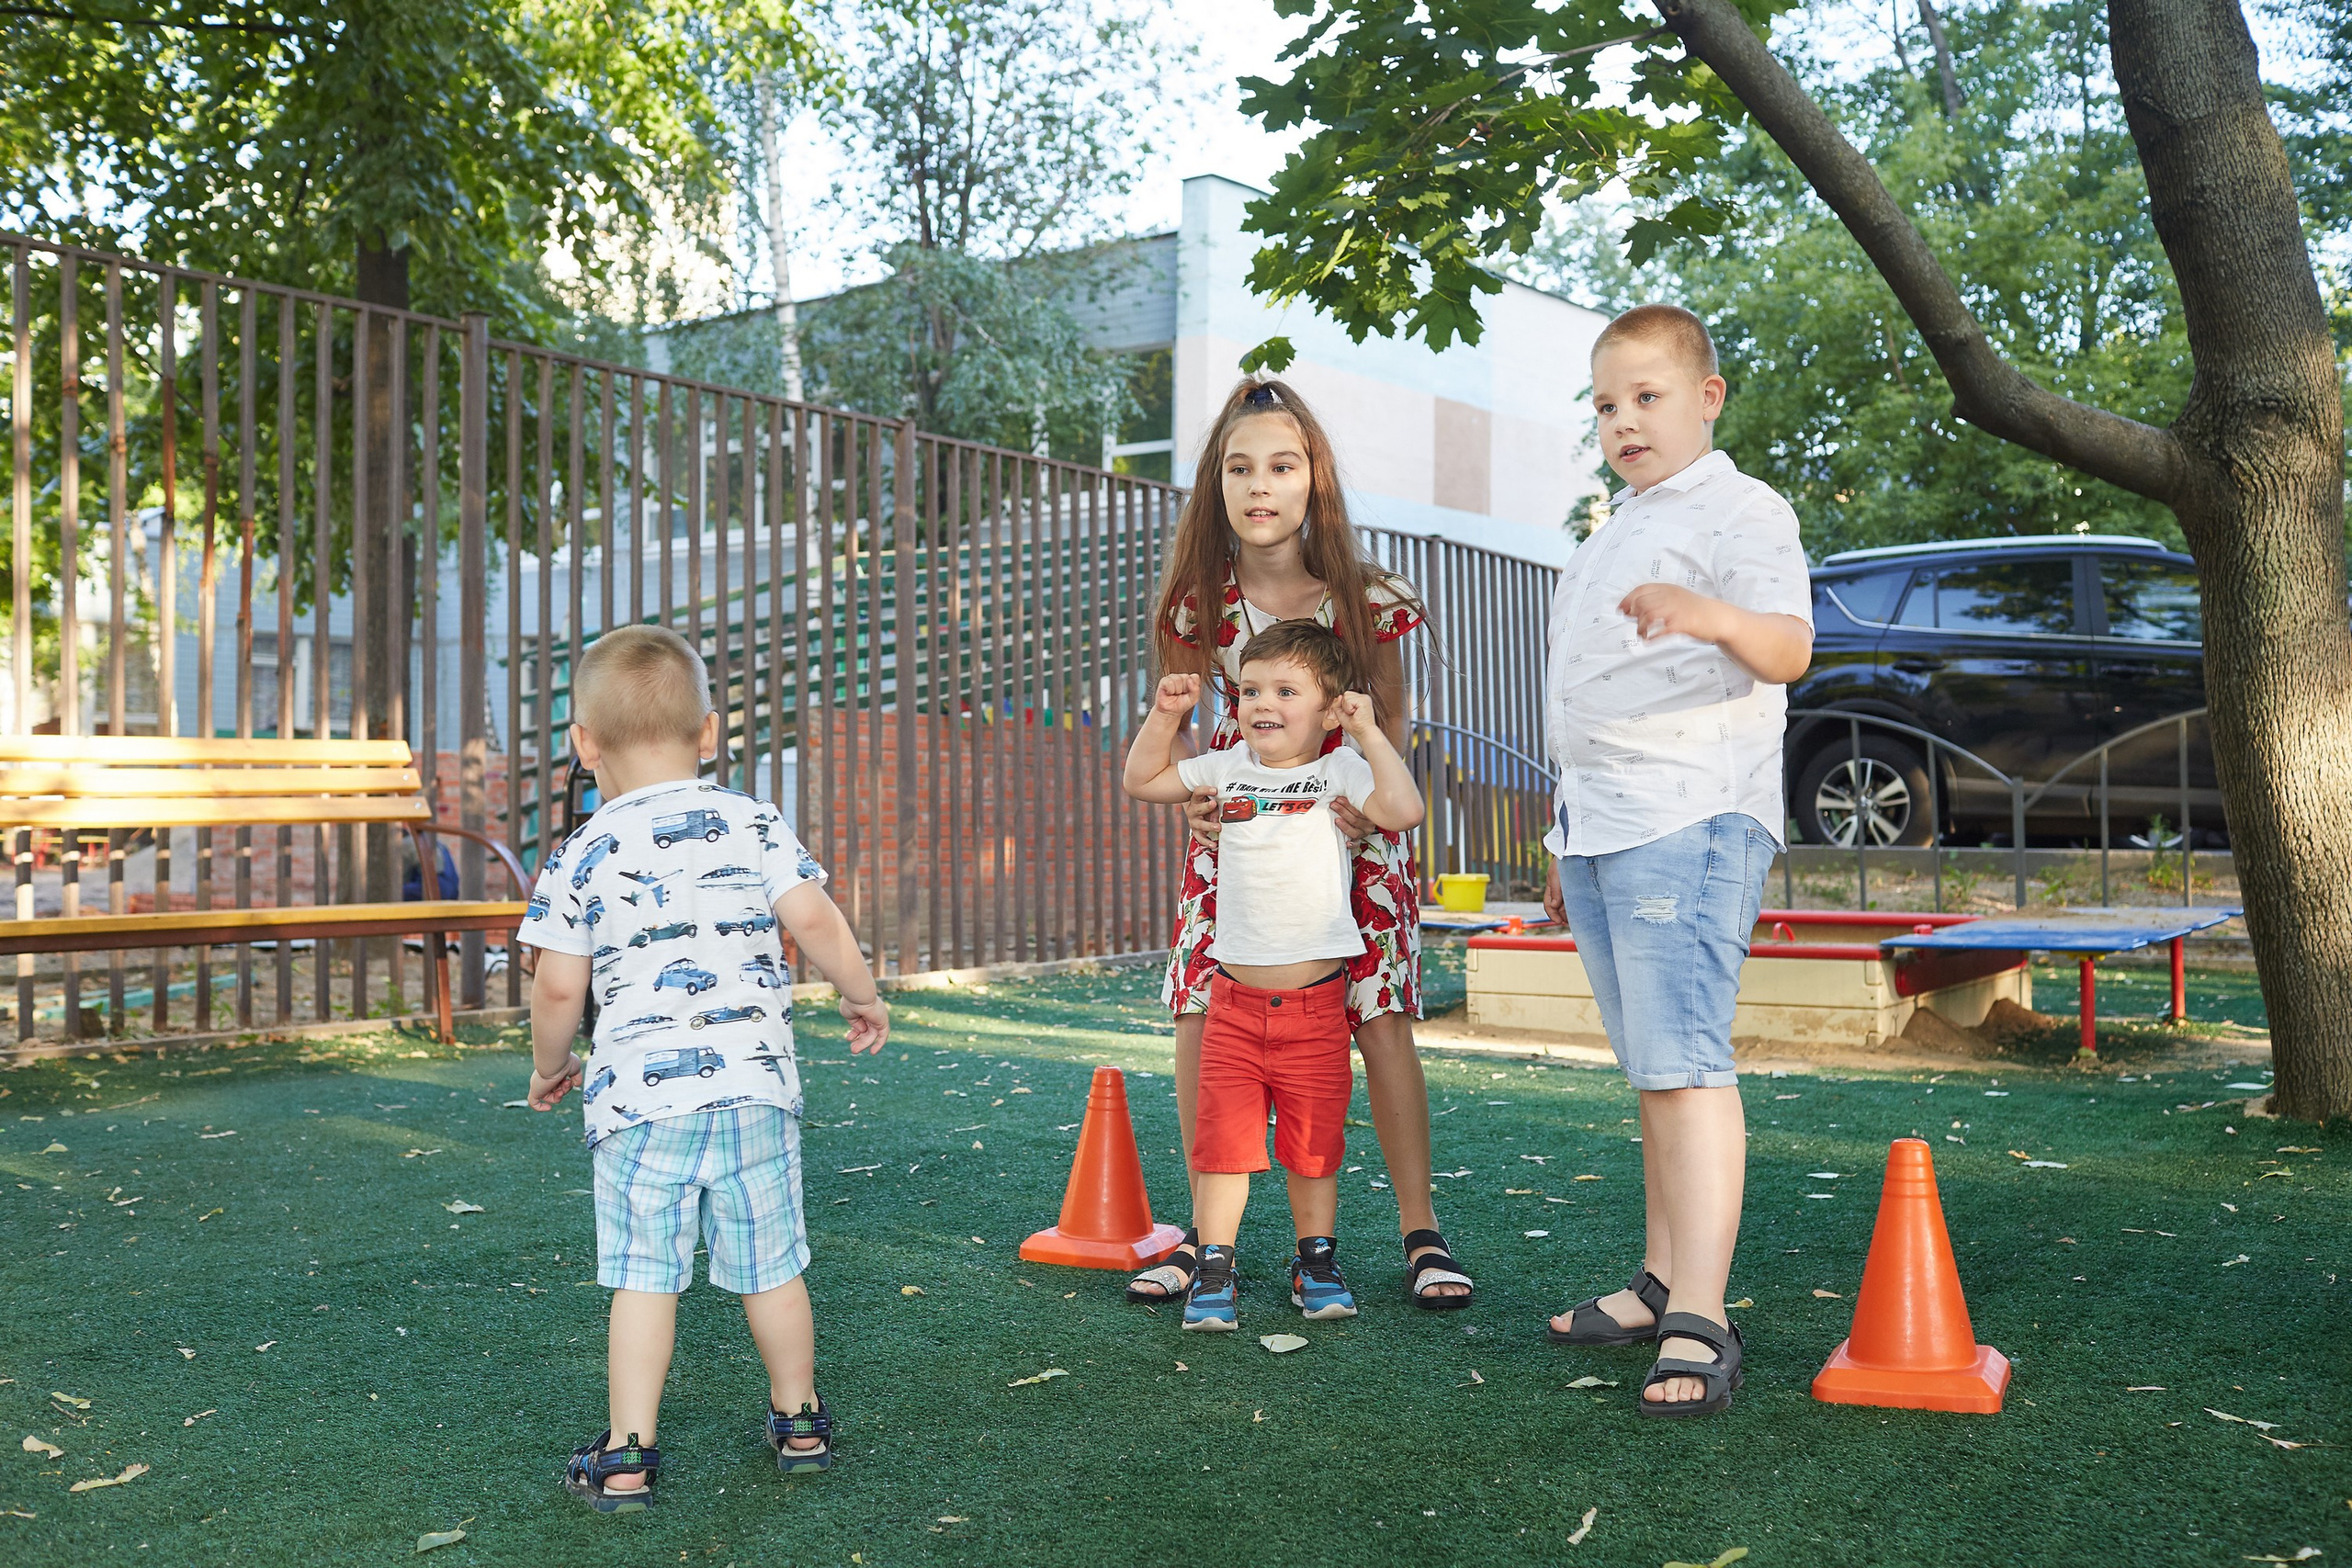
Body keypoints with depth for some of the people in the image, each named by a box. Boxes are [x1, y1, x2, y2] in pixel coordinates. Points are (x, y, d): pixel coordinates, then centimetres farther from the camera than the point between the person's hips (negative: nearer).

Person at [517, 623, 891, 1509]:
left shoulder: (582, 856, 1)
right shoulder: (753, 825, 3)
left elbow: (558, 989, 1)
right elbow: (814, 921, -3)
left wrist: (548, 1067, 19)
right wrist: (862, 997, 13)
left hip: (639, 1097, -1)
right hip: (753, 1085, 2)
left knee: (643, 1279, 5)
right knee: (771, 1269, 14)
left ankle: (626, 1459, 7)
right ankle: (799, 1423, 29)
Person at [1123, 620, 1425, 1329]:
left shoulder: (1336, 771, -5)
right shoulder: (1229, 768, 7)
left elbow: (1404, 811, -21)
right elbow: (1142, 781, 17)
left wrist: (1369, 734, -18)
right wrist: (1166, 714, 7)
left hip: (1314, 1004, -2)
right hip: (1235, 999, 2)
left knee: (1314, 1144, 10)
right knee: (1223, 1139, 1)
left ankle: (1316, 1264, 27)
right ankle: (1213, 1269, 13)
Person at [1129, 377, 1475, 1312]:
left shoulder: (1366, 596, -12)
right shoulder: (1198, 601, -9)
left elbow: (1390, 718, -2)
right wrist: (1187, 797, -18)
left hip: (1348, 821, -2)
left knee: (1380, 1016, -6)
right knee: (1198, 1013, -5)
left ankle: (1420, 1231, 8)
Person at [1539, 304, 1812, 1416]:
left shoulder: (1739, 510, -3)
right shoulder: (1611, 538, 25)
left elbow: (1789, 648, -20)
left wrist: (1712, 614, -41)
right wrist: (1569, 843, 28)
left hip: (1690, 823, -9)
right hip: (1602, 827, 9)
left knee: (1684, 1061, -15)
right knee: (1651, 1070, 13)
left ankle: (1698, 1327, -17)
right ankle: (1660, 1283, 20)